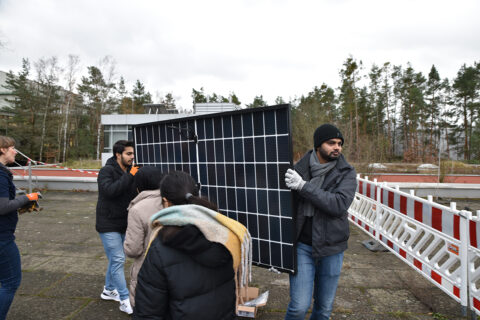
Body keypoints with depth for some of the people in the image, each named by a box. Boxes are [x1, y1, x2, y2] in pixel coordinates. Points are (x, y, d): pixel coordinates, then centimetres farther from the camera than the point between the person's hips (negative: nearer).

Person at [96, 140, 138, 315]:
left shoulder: (130, 172, 7)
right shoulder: (107, 171, -13)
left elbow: (134, 195, 6)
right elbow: (109, 190, -30)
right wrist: (129, 176, -28)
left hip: (123, 225, 7)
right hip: (109, 225, -7)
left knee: (116, 259, 18)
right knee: (118, 260, -7)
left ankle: (109, 290, 36)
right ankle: (125, 300, 1)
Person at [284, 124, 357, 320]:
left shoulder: (347, 173, -5)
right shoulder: (299, 169, -4)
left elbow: (339, 204, -22)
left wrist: (303, 186, -26)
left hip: (331, 249, 1)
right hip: (302, 246, -1)